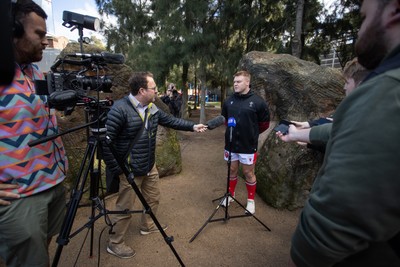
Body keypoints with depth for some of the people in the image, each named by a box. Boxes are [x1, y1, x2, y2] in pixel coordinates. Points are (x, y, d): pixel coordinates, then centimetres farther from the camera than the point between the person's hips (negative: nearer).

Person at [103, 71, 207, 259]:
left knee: (153, 198, 23)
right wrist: (117, 168, -19)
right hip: (130, 170, -8)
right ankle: (115, 244, 30)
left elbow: (170, 120, 12)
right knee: (125, 208, 7)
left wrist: (192, 126, 5)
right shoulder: (120, 109, -22)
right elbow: (106, 140, -22)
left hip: (150, 166, 8)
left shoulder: (152, 108, 2)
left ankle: (148, 226, 48)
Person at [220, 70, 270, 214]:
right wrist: (233, 130, 7)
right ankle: (230, 195, 38)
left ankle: (251, 200, 31)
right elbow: (223, 118, 15)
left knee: (248, 173, 11)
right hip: (231, 144, 3)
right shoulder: (229, 101, -1)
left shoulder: (258, 101, -11)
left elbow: (264, 123, 0)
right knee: (232, 171, 18)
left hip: (248, 145, -3)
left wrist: (251, 133, 7)